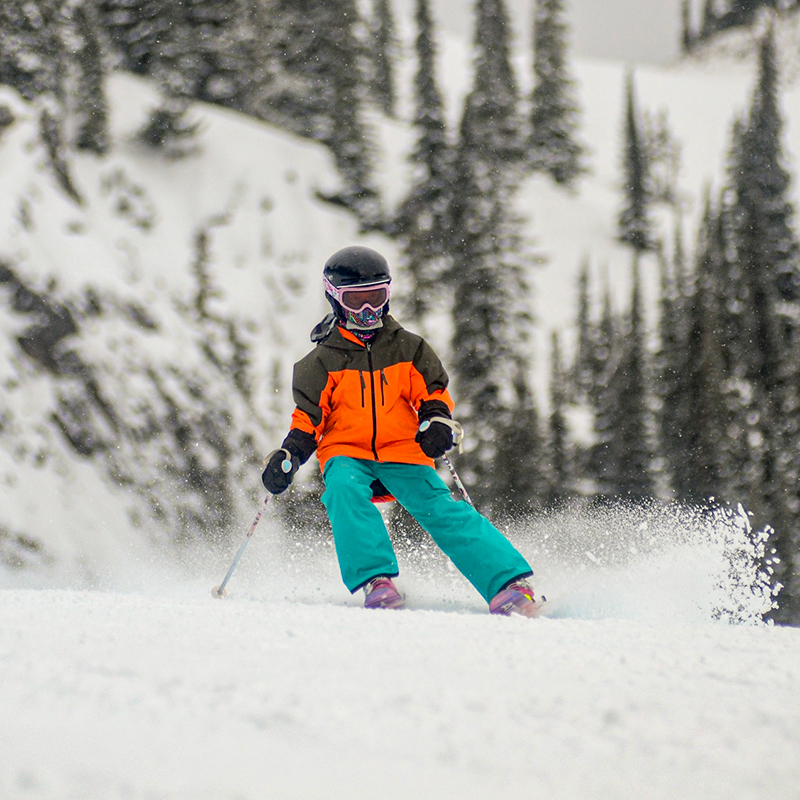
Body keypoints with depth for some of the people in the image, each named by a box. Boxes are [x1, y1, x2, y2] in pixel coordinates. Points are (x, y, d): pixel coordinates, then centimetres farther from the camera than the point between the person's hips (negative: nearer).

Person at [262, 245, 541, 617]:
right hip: (347, 453, 0)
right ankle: (375, 581, -38)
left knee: (442, 509, -20)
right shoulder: (323, 361, 9)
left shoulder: (408, 348, 13)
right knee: (344, 489, -35)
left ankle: (508, 585, -27)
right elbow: (308, 418, 10)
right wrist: (288, 455, -8)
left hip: (403, 451, 1)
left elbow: (433, 392, 15)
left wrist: (438, 420, -8)